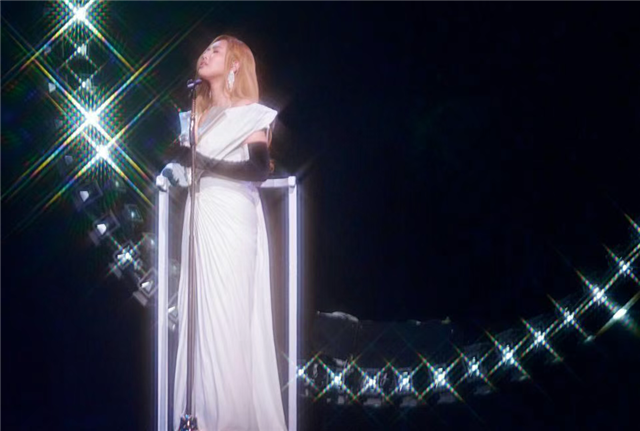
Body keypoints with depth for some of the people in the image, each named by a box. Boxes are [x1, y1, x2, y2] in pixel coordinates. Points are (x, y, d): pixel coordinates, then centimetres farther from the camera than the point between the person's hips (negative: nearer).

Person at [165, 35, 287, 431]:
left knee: (230, 316, -10)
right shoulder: (198, 114, 19)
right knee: (201, 316, 2)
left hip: (232, 222, -7)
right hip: (201, 221, 7)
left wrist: (206, 165, -16)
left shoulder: (250, 113, -1)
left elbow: (260, 170, -13)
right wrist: (177, 170, 10)